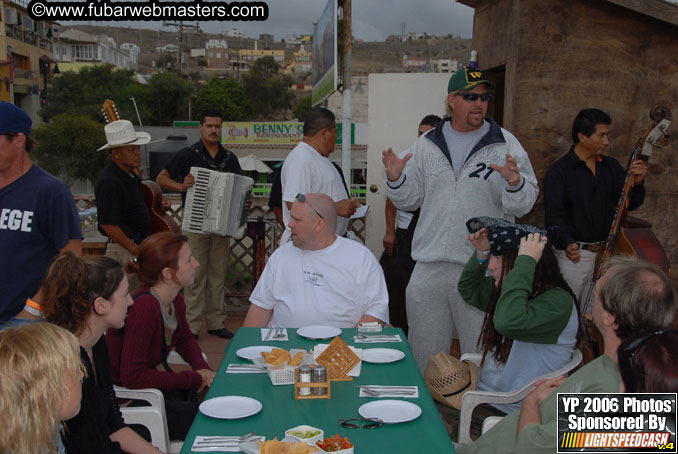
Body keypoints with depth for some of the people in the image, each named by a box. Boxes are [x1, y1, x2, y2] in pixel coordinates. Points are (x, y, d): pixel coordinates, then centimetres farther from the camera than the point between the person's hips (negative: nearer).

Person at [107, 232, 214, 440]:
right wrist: (195, 378, -21)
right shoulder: (143, 308, -28)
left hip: (154, 383, 8)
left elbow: (185, 339, 19)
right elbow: (132, 376, -28)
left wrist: (203, 369, -2)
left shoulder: (175, 301, -1)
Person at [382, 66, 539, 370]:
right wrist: (396, 179, -8)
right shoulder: (426, 144, 9)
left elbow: (523, 206, -4)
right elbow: (409, 200, 11)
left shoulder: (505, 144, 1)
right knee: (424, 353, 15)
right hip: (429, 268, 3)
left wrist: (515, 183, -25)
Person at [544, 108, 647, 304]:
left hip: (604, 254, 5)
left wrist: (637, 183, -16)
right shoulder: (559, 171, -9)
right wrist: (567, 243, -32)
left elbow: (630, 204, 4)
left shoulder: (611, 167, 8)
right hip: (573, 254, -5)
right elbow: (554, 216, -16)